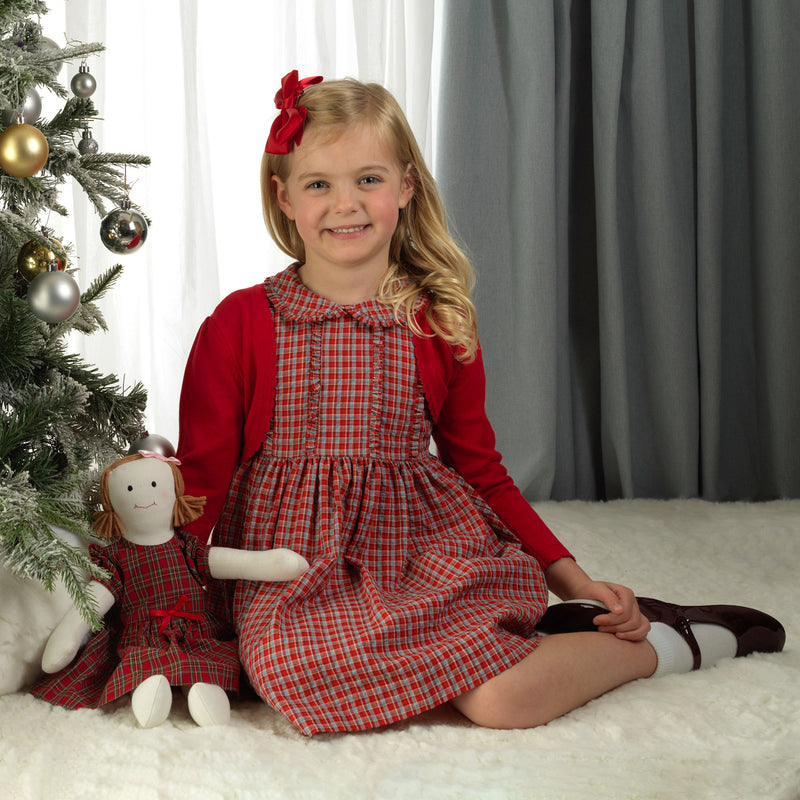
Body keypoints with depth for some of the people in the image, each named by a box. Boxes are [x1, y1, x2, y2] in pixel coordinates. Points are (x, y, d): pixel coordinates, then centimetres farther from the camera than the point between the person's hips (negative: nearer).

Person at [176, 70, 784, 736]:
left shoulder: (440, 327, 4)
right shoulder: (240, 325, -1)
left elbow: (483, 475, 11)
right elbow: (201, 475, 2)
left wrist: (573, 578, 4)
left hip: (428, 550, 0)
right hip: (296, 572, 1)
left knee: (503, 699, -28)